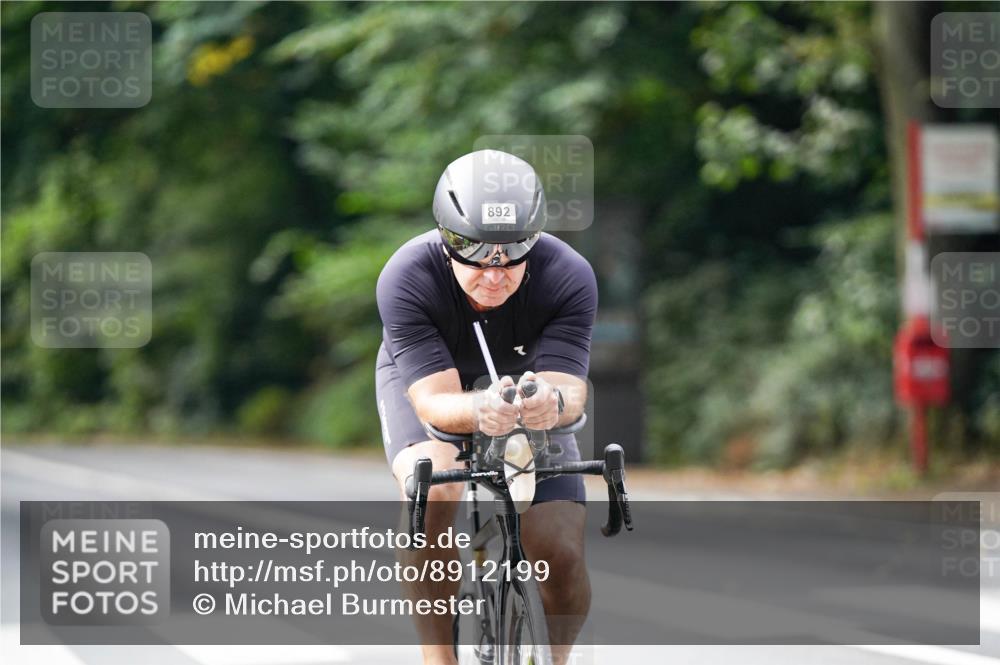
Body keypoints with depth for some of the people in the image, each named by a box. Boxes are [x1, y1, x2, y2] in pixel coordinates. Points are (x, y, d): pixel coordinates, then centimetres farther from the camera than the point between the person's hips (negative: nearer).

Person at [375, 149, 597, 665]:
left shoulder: (569, 279, -31)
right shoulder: (406, 279, -34)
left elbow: (570, 389, -37)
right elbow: (435, 401, -40)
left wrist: (552, 402, -62)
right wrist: (481, 411, -62)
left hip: (526, 389, 1)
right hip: (425, 384, -1)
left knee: (562, 556, -15)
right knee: (432, 492, -35)